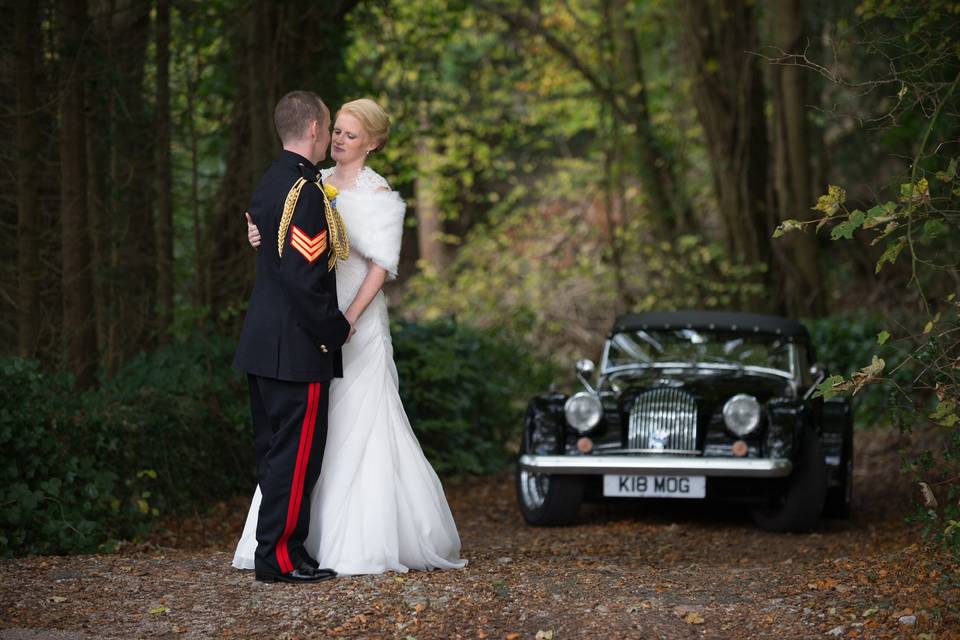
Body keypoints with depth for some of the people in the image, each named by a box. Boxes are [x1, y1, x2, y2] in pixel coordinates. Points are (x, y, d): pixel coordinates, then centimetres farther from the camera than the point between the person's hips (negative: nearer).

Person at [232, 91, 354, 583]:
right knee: (296, 452, -4)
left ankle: (277, 548, 19)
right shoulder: (305, 190, -18)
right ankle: (279, 556, -1)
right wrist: (336, 328, -11)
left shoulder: (270, 183, 12)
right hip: (298, 347, -10)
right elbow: (302, 276, -22)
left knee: (274, 450, 13)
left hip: (263, 343, 10)